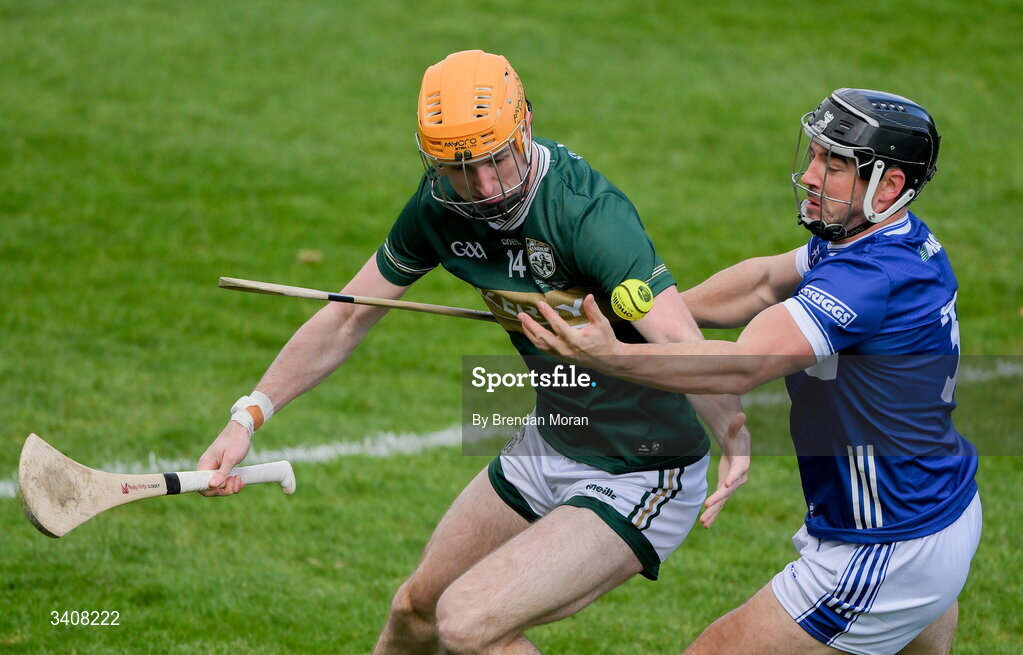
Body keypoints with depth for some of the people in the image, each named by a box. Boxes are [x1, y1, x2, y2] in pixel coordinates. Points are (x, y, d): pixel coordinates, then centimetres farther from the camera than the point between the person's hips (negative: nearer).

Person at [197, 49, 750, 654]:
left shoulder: (589, 212, -30)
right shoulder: (441, 206, -7)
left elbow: (683, 345, -42)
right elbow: (349, 315, 5)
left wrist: (734, 439, -61)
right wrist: (249, 416, -4)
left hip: (639, 481, -8)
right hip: (550, 446, 8)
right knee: (417, 607, 20)